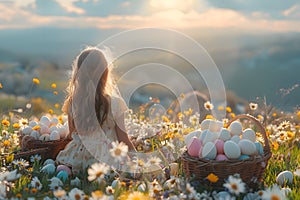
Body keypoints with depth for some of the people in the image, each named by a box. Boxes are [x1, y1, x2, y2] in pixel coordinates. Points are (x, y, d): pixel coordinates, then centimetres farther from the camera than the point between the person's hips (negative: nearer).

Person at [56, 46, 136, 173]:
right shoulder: (114, 103, -15)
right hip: (107, 159, -4)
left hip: (80, 158, 4)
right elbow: (123, 139, -7)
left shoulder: (72, 102, -4)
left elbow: (72, 134, 9)